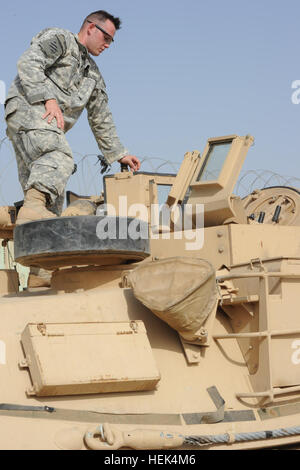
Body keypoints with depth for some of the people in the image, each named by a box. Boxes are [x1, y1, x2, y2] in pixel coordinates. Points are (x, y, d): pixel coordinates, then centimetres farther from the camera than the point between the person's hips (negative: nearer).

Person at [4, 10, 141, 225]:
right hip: (28, 107, -9)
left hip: (51, 124, 9)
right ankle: (33, 208, -53)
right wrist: (48, 98, -18)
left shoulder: (93, 74, 32)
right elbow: (28, 62, -10)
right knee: (59, 158, -34)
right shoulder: (59, 38, 8)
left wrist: (119, 154, 30)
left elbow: (101, 118, 34)